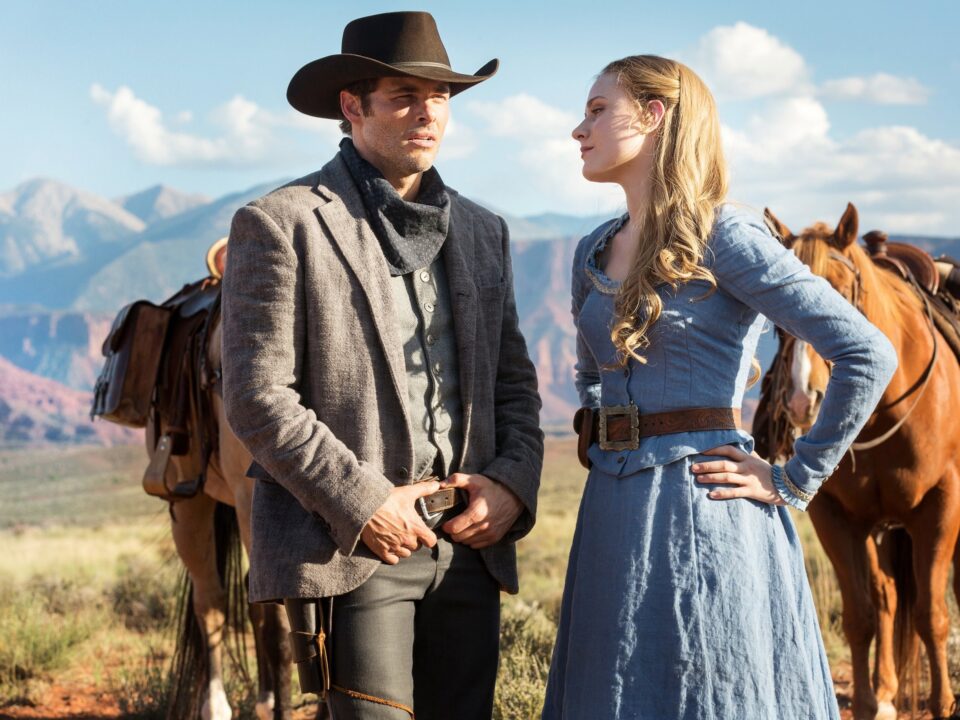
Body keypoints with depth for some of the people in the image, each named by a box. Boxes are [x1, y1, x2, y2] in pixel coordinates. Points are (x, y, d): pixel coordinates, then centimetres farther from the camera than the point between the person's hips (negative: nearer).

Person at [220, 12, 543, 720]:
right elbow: (257, 397, -10)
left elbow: (514, 377, 18)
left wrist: (513, 481, 0)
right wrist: (361, 502, -14)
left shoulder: (482, 230, 16)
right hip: (351, 547, -6)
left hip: (470, 544, 6)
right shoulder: (281, 224, -3)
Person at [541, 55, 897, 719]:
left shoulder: (724, 237, -10)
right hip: (612, 511, 7)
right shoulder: (593, 254, 12)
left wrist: (793, 483, -12)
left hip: (701, 511, -7)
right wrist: (603, 448, 12)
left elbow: (869, 355, -16)